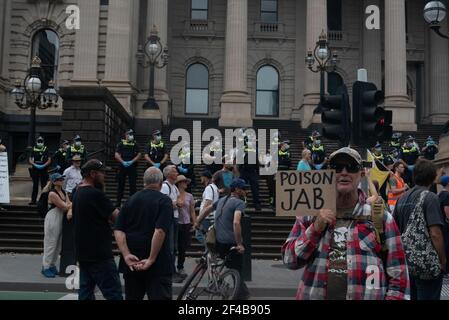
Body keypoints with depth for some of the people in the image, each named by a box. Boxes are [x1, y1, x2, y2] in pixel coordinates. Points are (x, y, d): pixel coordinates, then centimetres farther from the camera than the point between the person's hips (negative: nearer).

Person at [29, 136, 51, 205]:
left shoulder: (46, 149, 1)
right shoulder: (34, 149, 6)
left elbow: (49, 160, -4)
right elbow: (30, 159, 4)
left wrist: (44, 165, -17)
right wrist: (34, 165, -13)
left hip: (44, 169, -2)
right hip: (35, 169, 2)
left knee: (44, 185, 3)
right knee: (35, 185, 7)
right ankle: (33, 200, 10)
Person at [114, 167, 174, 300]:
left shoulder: (131, 200, 9)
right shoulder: (164, 201, -7)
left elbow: (118, 230, -1)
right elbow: (160, 231, -21)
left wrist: (126, 254, -9)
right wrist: (151, 259, -19)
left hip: (132, 264, 6)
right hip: (158, 264, -5)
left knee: (132, 297, 17)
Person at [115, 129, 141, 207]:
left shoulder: (135, 144, 8)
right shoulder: (121, 144, 5)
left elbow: (138, 155, 2)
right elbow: (116, 155, -1)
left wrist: (132, 161, -11)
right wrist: (123, 162, -14)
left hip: (132, 166, 0)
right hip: (122, 166, 0)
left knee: (132, 184, -2)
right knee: (121, 184, 5)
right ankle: (118, 203, 12)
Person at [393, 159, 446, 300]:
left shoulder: (402, 198, 8)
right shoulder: (430, 197, -12)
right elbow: (435, 234, -20)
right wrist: (443, 262, -9)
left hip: (405, 261, 7)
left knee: (409, 296, 18)